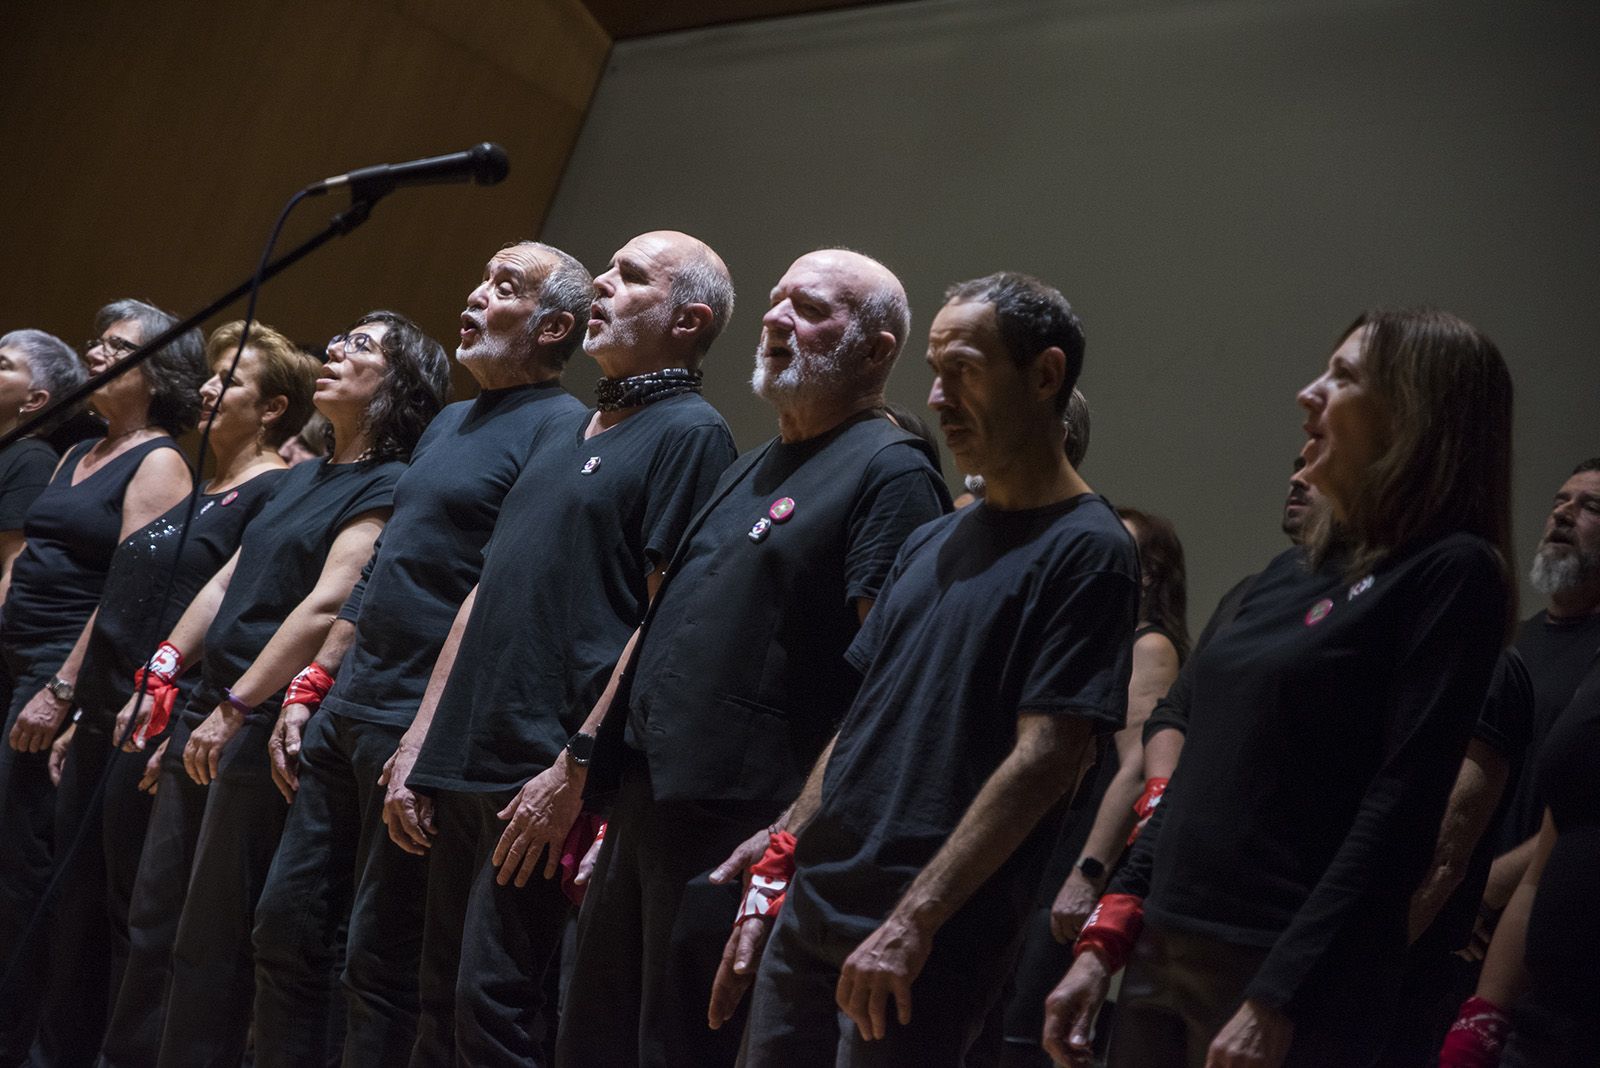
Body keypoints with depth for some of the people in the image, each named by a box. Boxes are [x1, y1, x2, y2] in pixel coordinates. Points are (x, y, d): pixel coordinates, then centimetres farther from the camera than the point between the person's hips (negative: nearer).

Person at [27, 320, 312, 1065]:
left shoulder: (274, 493, -8)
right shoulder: (195, 492, 19)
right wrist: (79, 707, 19)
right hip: (105, 720, 9)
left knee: (138, 917, -2)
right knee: (74, 905, 12)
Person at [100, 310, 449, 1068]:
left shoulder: (388, 488, -9)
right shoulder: (301, 480, 18)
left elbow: (326, 605, -18)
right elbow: (226, 582, 18)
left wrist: (235, 708, -21)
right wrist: (162, 672, 9)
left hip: (265, 722, -8)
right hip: (206, 713, 8)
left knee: (211, 941, -3)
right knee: (153, 917, 13)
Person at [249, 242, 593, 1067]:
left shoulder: (560, 431, -10)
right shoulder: (448, 424, 18)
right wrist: (309, 689, 17)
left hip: (420, 725, -9)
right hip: (343, 716, 9)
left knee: (380, 960, 0)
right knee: (285, 923, 11)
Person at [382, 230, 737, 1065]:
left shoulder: (688, 433, -6)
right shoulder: (565, 431, 20)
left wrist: (576, 765, -18)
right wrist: (419, 741, 15)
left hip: (542, 778, -8)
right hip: (461, 768, 8)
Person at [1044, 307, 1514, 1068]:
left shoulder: (1451, 572, -8)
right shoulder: (1289, 577, 13)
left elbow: (1400, 809, -16)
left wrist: (1278, 1001, -20)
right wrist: (1102, 944, 9)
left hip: (1291, 976, -7)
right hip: (1165, 952, 7)